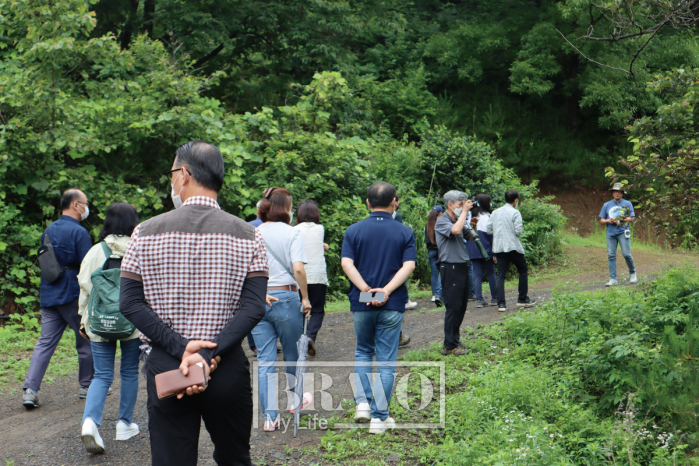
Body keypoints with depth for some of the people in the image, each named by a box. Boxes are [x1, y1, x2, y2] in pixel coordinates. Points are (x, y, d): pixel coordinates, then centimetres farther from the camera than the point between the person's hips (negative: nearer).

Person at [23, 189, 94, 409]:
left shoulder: (48, 231, 12)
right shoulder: (78, 232, -11)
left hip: (48, 296, 7)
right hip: (73, 296, -6)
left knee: (45, 342, 4)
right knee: (86, 341, 9)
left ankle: (30, 389, -6)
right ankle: (87, 386, 19)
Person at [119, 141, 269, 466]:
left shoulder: (147, 232, -1)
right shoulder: (248, 236, -1)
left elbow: (129, 303, -6)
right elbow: (253, 308, -11)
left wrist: (181, 348, -12)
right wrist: (210, 356, -15)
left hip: (164, 366, 0)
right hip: (228, 366, 1)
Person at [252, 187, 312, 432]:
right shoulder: (291, 232, -6)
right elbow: (298, 269, -17)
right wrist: (305, 297, -7)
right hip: (285, 297, -3)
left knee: (265, 360, 6)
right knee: (292, 355, 18)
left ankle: (270, 417, 7)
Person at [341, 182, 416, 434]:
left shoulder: (354, 231, 1)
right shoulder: (404, 232, 1)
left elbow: (347, 264, -9)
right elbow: (408, 266, -10)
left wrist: (366, 289, -14)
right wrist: (386, 290, -16)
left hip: (361, 303, 1)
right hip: (392, 305, -1)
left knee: (363, 352, 21)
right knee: (386, 360, 5)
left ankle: (362, 402, 10)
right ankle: (379, 417, 6)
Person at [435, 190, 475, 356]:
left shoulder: (459, 220, 16)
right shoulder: (442, 221, -10)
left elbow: (471, 236, 22)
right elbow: (456, 230, -29)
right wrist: (465, 211, -19)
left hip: (462, 266, 9)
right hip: (450, 268, -9)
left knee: (461, 306, 13)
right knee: (453, 307, -7)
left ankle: (455, 340, 24)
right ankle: (449, 346, 0)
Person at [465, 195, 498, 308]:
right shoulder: (487, 217, -9)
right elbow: (491, 235, -8)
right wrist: (495, 252, -6)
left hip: (473, 251, 4)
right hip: (486, 250, -4)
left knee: (477, 275, 4)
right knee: (491, 273, 8)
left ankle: (479, 300, 0)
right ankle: (494, 298, 11)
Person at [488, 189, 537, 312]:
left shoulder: (495, 213, 9)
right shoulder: (515, 213, -7)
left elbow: (488, 230, 8)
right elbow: (518, 231, -13)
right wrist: (522, 228, 8)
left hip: (498, 247, 5)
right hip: (513, 247, -5)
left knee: (501, 275, 4)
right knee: (523, 271, 13)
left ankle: (501, 303, -4)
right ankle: (522, 299, 16)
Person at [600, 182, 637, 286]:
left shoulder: (627, 204, 9)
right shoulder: (607, 205, 16)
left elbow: (632, 218, 2)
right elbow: (601, 220, 14)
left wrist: (621, 220, -13)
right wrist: (609, 221, -7)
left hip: (623, 232, -3)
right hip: (610, 233, 3)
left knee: (626, 254, -10)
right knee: (611, 256, -2)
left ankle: (632, 273, 13)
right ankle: (613, 279, 0)